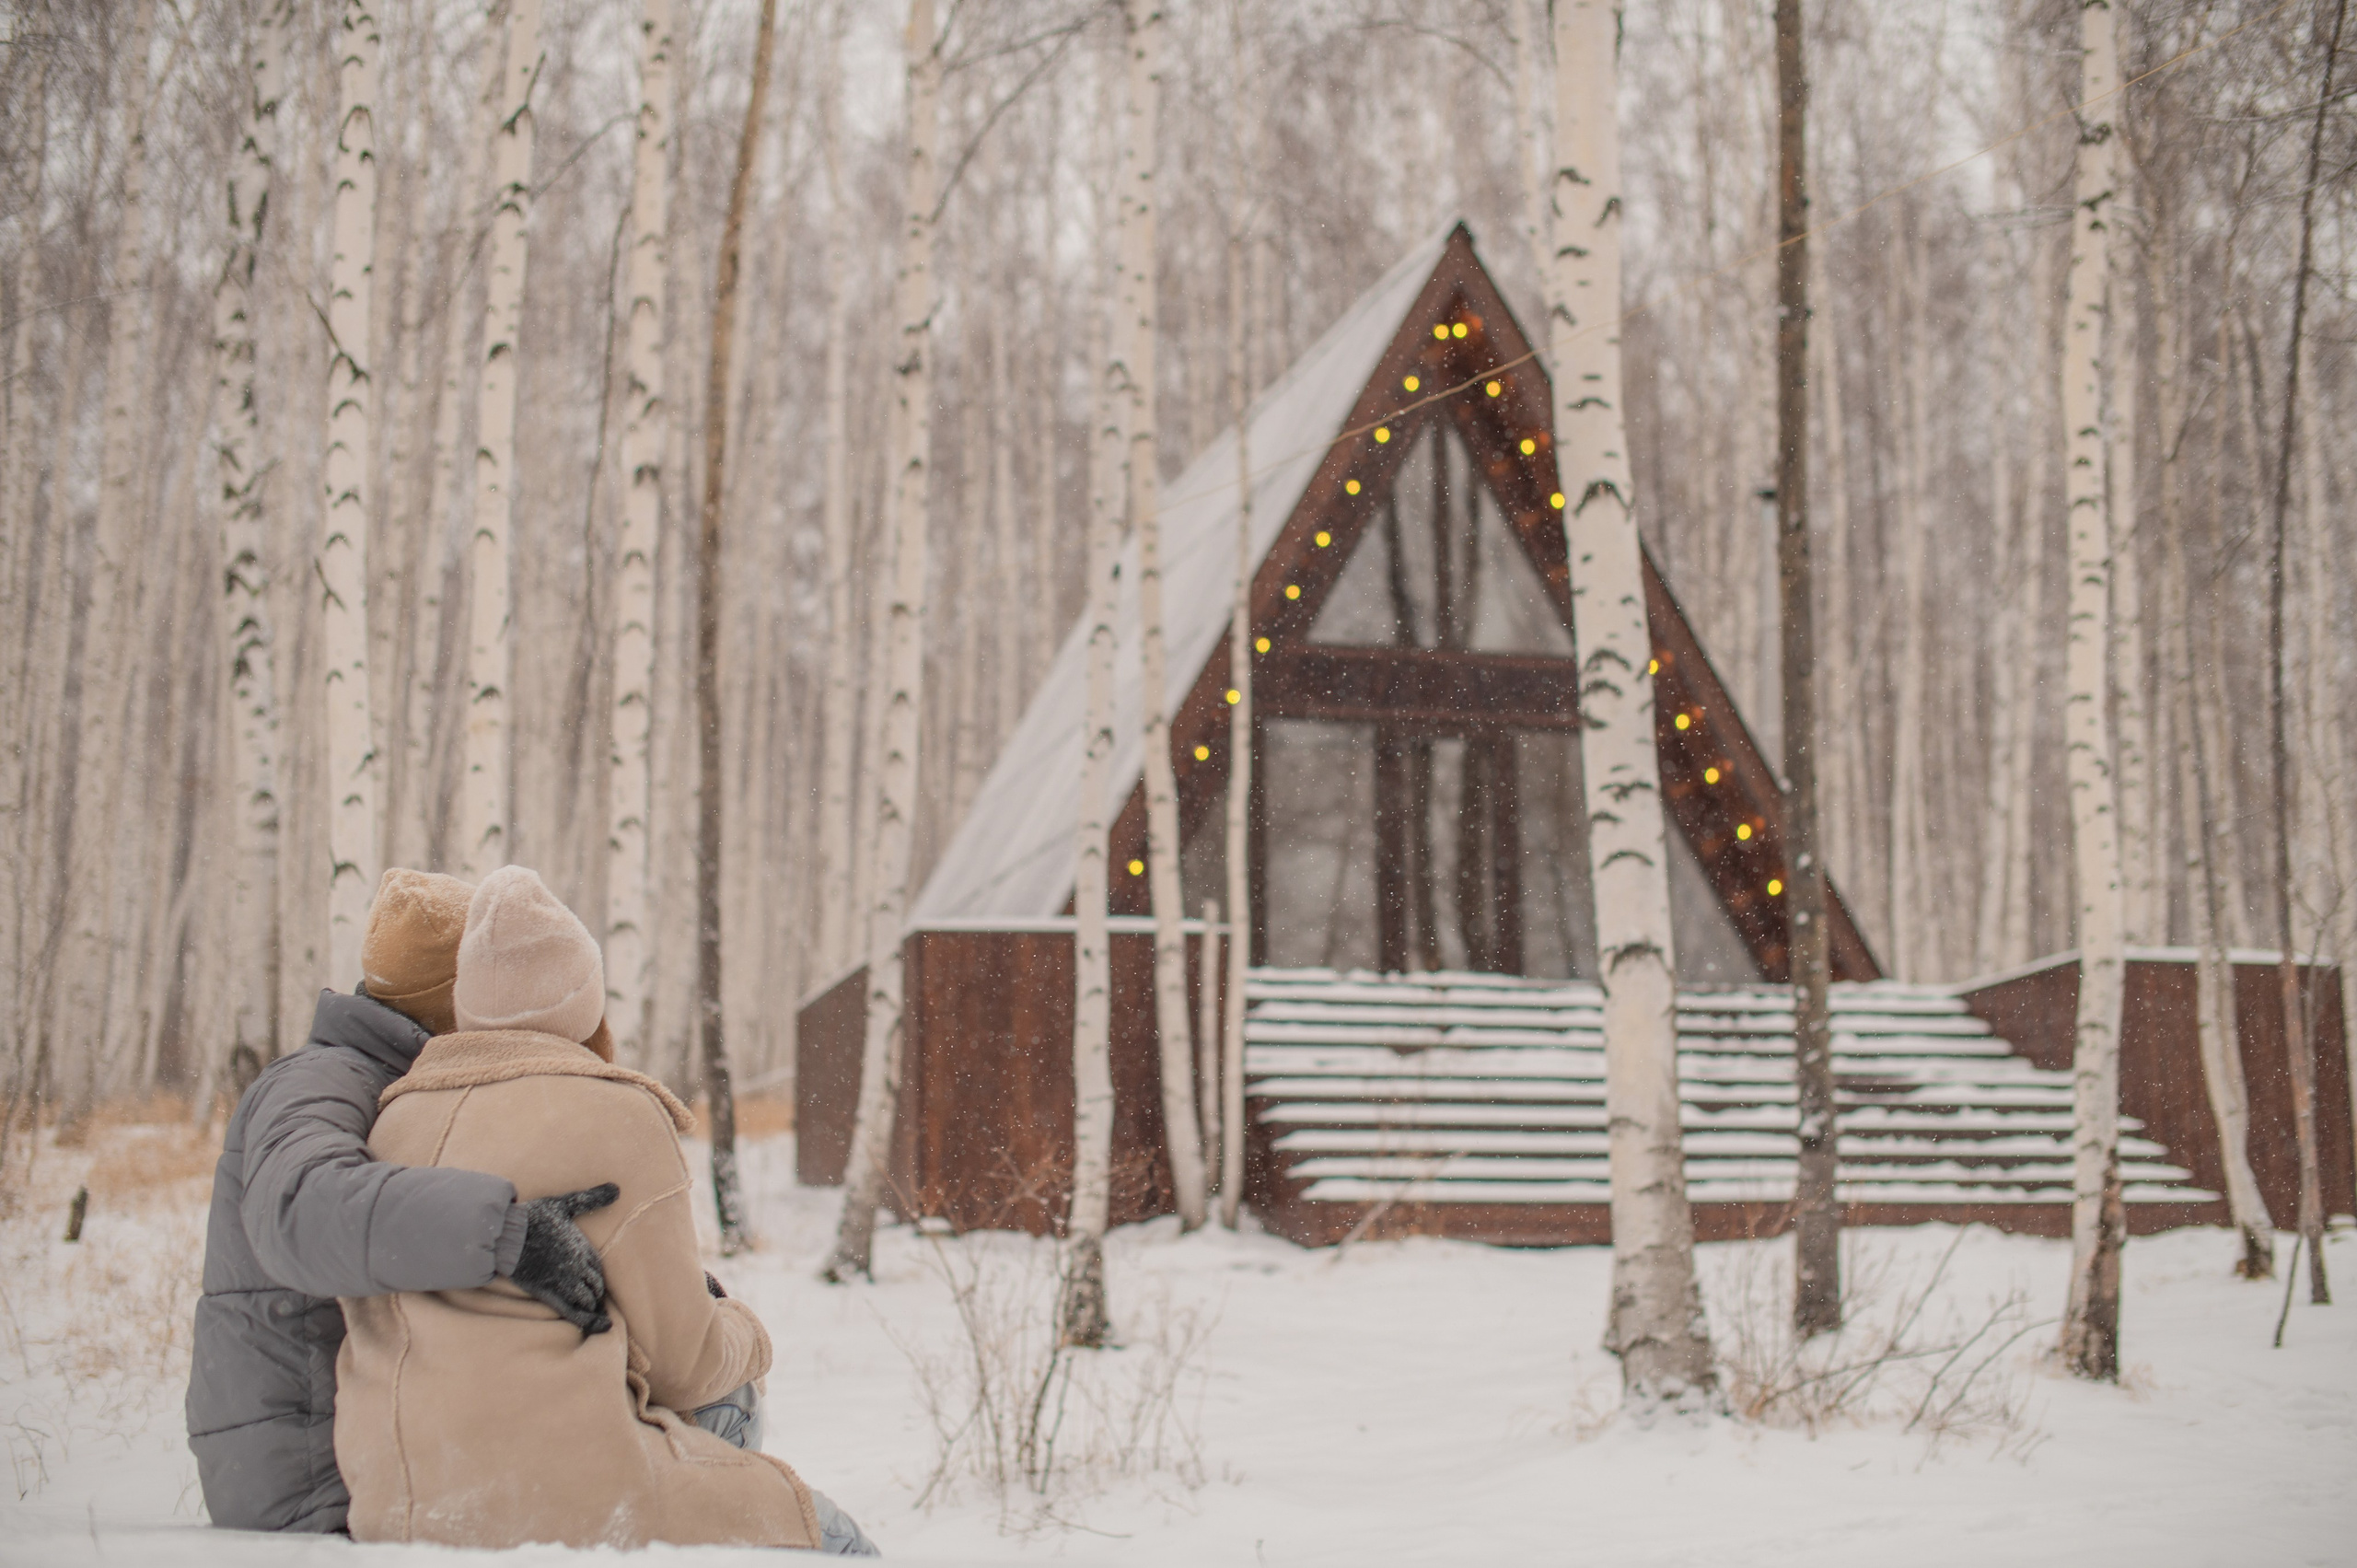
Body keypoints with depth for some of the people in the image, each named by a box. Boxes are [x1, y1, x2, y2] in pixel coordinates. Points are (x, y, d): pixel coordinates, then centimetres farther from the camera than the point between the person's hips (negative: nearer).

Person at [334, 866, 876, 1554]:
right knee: (827, 1543, 12)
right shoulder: (618, 1119, -7)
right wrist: (744, 1337, 19)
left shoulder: (398, 1118, 12)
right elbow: (680, 1360, -3)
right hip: (562, 1491, -7)